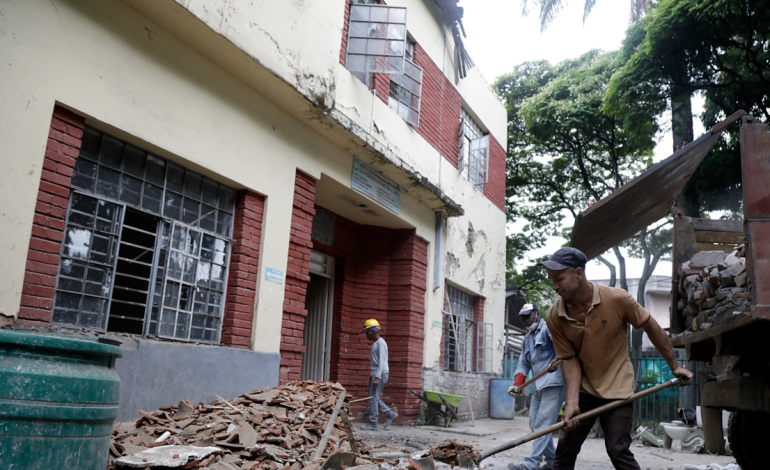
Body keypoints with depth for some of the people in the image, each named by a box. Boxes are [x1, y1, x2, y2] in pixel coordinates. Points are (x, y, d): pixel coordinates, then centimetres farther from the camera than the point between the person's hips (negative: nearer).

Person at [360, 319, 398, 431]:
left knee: (373, 398, -8)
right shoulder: (375, 343, 19)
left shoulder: (380, 343, -12)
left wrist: (377, 377, -27)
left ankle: (373, 424, -4)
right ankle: (389, 414, 15)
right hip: (375, 374, 10)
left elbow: (381, 361, -20)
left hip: (381, 374, -10)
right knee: (373, 398, 10)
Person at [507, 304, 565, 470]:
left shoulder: (548, 328, -3)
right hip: (538, 387, 9)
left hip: (553, 383, -9)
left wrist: (557, 361, -35)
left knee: (543, 423, -13)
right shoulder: (526, 340, 23)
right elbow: (523, 364, 18)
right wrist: (517, 385, 6)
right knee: (535, 424, 7)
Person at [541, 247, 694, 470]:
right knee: (565, 449, 4)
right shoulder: (554, 316, -11)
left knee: (618, 451, -9)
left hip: (617, 388, -3)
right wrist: (572, 402, -19)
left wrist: (674, 366, 3)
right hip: (583, 390, 3)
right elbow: (569, 359, -8)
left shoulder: (617, 299, -18)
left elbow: (651, 327, -4)